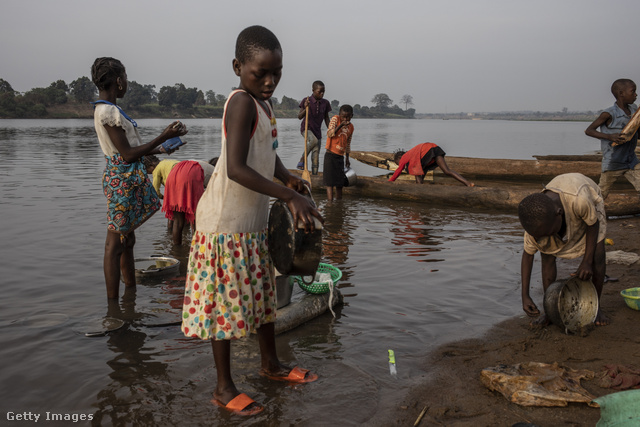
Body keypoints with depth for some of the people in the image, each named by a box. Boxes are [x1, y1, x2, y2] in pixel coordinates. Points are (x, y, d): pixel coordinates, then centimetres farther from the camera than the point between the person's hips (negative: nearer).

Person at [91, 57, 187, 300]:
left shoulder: (106, 110, 13)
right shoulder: (108, 112, -17)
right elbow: (128, 155, -19)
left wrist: (159, 149, 24)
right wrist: (163, 136, -17)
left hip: (130, 177, 10)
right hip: (123, 179, -10)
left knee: (128, 239, 16)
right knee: (115, 243, -4)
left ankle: (131, 292, 27)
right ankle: (113, 303, 3)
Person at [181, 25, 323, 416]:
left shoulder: (263, 103, 10)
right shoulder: (242, 103, -18)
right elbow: (235, 169, -28)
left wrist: (288, 178, 3)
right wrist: (290, 196, -30)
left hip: (254, 221, 9)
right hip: (226, 222, -9)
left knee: (264, 292, 19)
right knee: (226, 301, 1)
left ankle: (271, 364, 38)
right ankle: (224, 388, 16)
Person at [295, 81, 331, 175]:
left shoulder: (325, 103, 2)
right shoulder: (306, 101, -9)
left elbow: (326, 119, 11)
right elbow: (299, 117, -12)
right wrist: (305, 109, -29)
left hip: (317, 130, 4)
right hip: (306, 128, -4)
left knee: (316, 154, 0)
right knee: (313, 140, -35)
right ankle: (302, 160, -18)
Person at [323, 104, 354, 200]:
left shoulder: (351, 127, 10)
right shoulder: (335, 119, -4)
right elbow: (329, 133, -14)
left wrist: (347, 158, 21)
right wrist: (341, 125, -21)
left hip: (340, 156, 5)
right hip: (330, 155, -5)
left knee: (340, 182, 8)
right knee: (330, 182, -7)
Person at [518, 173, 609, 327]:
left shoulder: (579, 199, -48)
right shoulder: (537, 220, -33)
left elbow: (593, 224, -25)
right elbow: (527, 255, -21)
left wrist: (587, 262, -25)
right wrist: (525, 296, -23)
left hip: (590, 207, -2)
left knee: (598, 255, -16)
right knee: (547, 255, -12)